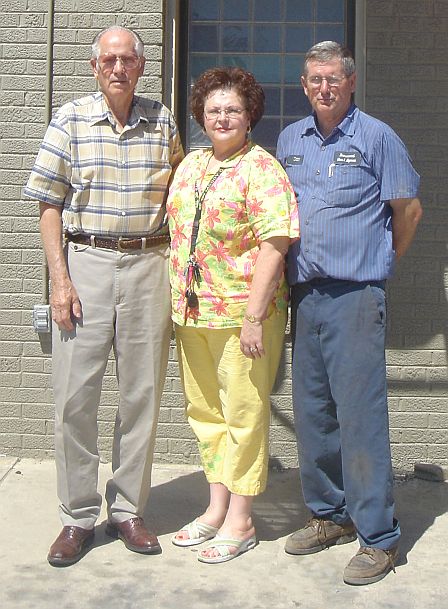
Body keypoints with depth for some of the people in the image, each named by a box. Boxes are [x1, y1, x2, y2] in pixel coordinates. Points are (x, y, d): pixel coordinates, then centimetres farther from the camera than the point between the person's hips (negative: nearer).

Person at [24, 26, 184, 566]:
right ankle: (78, 517, 13)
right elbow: (50, 204, 1)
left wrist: (177, 268, 6)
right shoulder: (70, 120, 3)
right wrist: (59, 278, -7)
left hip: (147, 266, 2)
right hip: (85, 262, -1)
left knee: (142, 394, 6)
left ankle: (127, 510, 20)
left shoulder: (163, 123, 9)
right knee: (74, 395, -1)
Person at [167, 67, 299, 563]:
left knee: (243, 414, 3)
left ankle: (240, 521, 16)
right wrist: (178, 302, 13)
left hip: (241, 312, -7)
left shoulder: (261, 168, -9)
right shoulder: (190, 164, 12)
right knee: (204, 410, 15)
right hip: (192, 312, 7)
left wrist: (254, 317, -21)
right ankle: (217, 507, 30)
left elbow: (273, 244, -16)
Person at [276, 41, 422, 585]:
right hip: (304, 295, 6)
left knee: (360, 417, -6)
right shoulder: (289, 139, 15)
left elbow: (408, 210, 5)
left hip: (355, 295, -5)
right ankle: (328, 516, 24)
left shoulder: (376, 137, 0)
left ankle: (377, 538, 4)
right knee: (311, 413, 10)